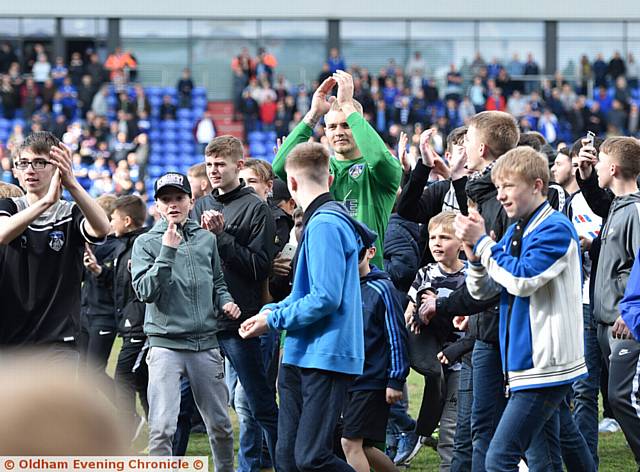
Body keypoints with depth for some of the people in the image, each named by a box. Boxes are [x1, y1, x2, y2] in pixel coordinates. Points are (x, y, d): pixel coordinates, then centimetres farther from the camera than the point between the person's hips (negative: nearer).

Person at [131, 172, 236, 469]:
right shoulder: (146, 243, -1)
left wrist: (225, 301, 1)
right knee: (162, 427, -12)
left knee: (220, 425, 13)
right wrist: (168, 250, -19)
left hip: (206, 345, 4)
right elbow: (145, 291, -13)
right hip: (165, 345, -4)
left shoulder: (206, 239, 9)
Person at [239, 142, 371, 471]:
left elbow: (326, 298, -22)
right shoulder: (332, 218, 17)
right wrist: (270, 311, 10)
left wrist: (273, 320, -11)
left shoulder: (324, 225, -15)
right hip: (301, 355, 10)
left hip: (325, 355, -10)